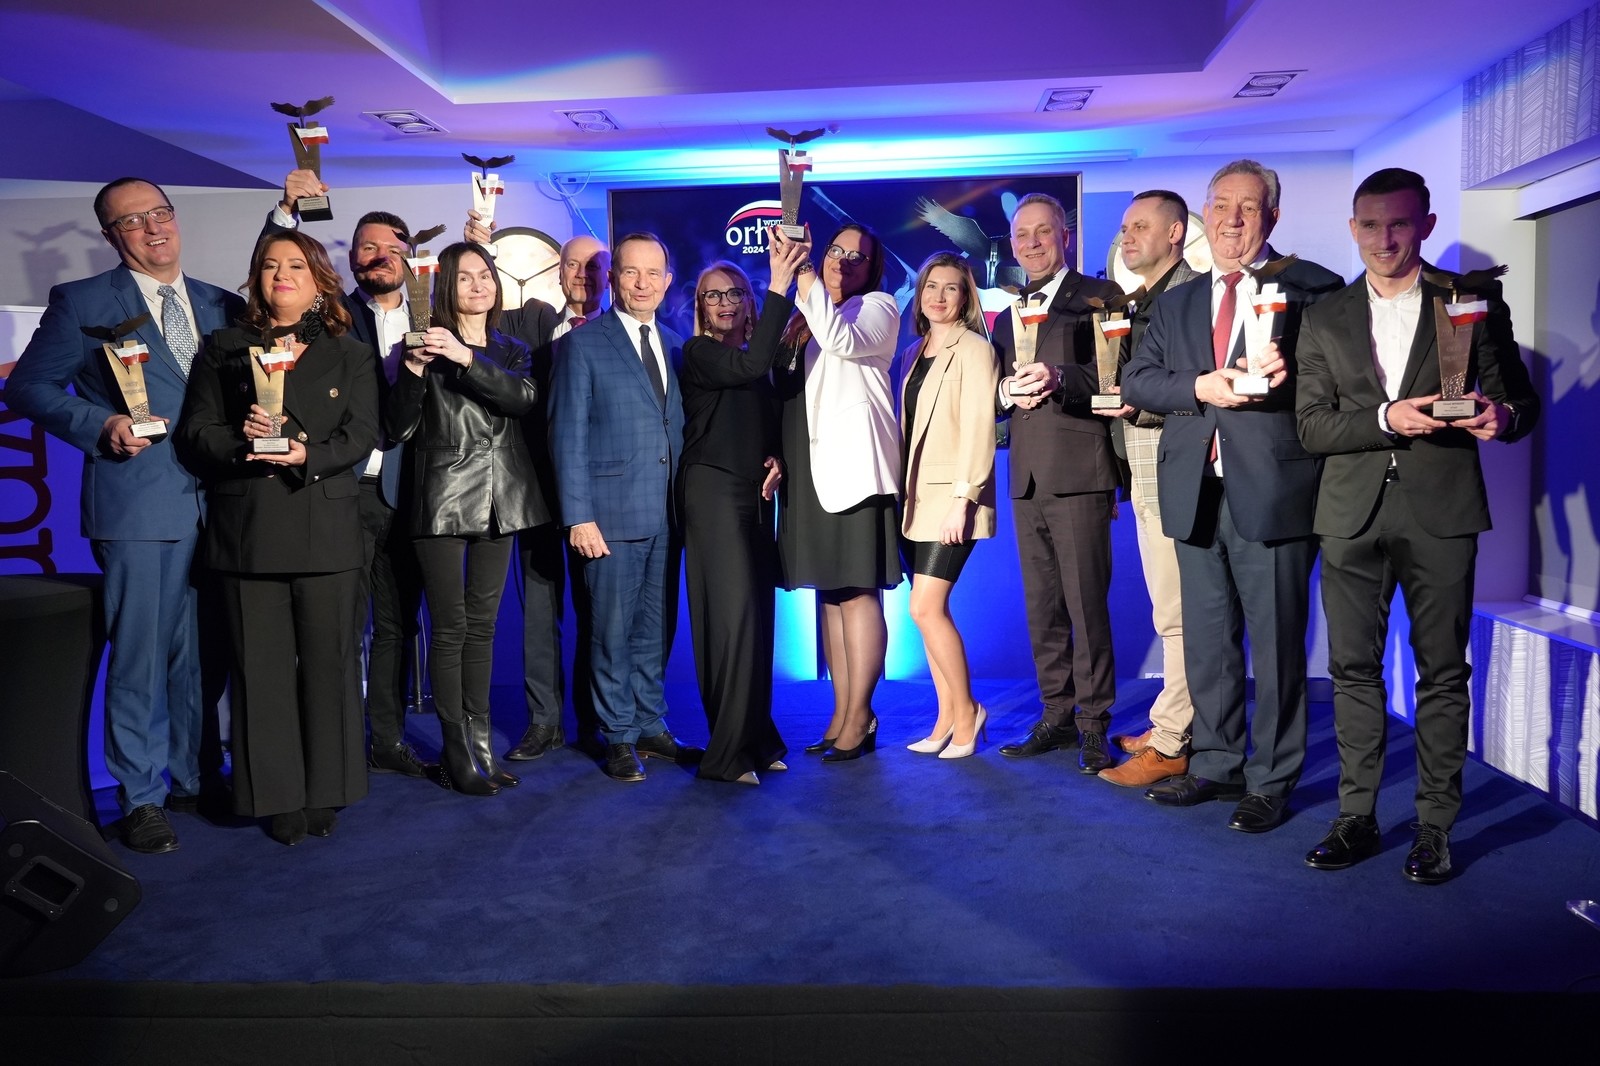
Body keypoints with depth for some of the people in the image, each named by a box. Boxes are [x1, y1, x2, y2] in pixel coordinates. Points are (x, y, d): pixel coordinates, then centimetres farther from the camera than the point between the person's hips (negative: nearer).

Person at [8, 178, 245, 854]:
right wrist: (101, 426, -12)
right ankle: (141, 798, 14)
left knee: (202, 652, 11)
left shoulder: (224, 307, 14)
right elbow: (28, 387, 3)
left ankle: (193, 778, 26)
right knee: (139, 657, 0)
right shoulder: (82, 303, 2)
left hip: (217, 507, 4)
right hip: (137, 507, -4)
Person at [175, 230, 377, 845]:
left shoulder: (350, 355, 13)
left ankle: (325, 792, 14)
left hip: (325, 529, 0)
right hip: (247, 529, 1)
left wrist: (306, 455, -17)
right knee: (261, 667, 2)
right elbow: (195, 435, 6)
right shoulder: (224, 350, 14)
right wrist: (243, 441, -14)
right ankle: (278, 796, 13)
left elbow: (361, 436, 1)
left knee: (328, 662, 2)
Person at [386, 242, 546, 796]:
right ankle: (457, 750, 4)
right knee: (449, 625, -3)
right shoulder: (428, 345, 0)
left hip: (499, 499, 4)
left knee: (483, 622, 10)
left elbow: (525, 397, -10)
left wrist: (467, 358, -22)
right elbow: (399, 428, -5)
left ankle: (481, 741, 17)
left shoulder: (511, 350, 12)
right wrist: (412, 368, -20)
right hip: (443, 499, -4)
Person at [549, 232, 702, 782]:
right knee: (612, 630, 4)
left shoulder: (675, 345, 13)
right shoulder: (582, 344, -2)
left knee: (655, 629, 13)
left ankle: (650, 725, 26)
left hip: (666, 514, 5)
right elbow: (568, 436, -7)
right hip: (612, 512, -5)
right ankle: (619, 737, 17)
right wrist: (578, 515, -13)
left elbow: (679, 428, 14)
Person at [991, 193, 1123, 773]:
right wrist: (1009, 391, 0)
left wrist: (1060, 377, -21)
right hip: (1027, 477, 7)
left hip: (1078, 471, -6)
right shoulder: (1007, 317, 23)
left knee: (1087, 603, -6)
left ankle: (1094, 725, 2)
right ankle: (1057, 716, 19)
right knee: (1041, 609, 10)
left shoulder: (1099, 295, 3)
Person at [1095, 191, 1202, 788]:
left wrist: (1141, 404, -20)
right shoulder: (1140, 303, 20)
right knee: (1171, 612, 15)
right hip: (1145, 475, 10)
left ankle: (1169, 743, 1)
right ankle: (1172, 727, 23)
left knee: (1176, 614, -5)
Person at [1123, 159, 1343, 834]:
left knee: (1277, 644, 3)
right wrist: (1199, 387, -9)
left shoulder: (1312, 289, 2)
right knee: (1206, 641, 13)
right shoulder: (1176, 303, 17)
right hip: (1196, 493, 5)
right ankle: (1216, 765, 27)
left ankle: (1271, 781, 16)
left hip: (1273, 491, -5)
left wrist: (1288, 374, -21)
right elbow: (1136, 379, 7)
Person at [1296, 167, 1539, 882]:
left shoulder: (1473, 302, 6)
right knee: (1353, 669, 5)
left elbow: (1519, 401, 7)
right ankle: (1356, 817, 15)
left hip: (1441, 513, -1)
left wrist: (1502, 418, -16)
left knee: (1443, 672, 3)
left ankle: (1435, 827, 13)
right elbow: (1311, 426, 3)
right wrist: (1384, 419, -14)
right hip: (1353, 515, 2)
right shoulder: (1325, 318, 10)